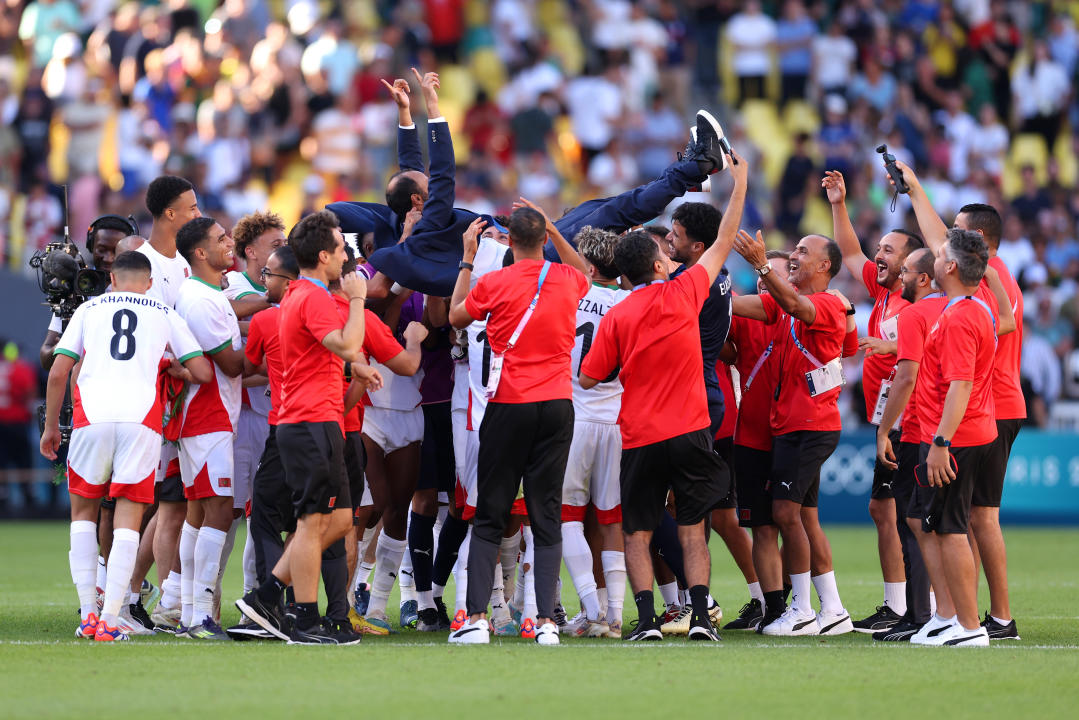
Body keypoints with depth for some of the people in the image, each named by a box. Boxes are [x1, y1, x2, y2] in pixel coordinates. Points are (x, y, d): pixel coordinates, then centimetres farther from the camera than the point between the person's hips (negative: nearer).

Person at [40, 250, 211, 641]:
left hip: (93, 416, 0)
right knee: (128, 519, 4)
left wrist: (51, 426, 21)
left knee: (83, 508, 17)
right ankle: (109, 621, -5)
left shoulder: (89, 309, 17)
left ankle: (88, 613, 9)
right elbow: (203, 373, 11)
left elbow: (58, 373, 10)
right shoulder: (164, 314, 16)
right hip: (142, 417, 0)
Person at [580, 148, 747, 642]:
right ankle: (700, 615, -5)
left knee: (637, 534, 6)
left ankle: (647, 619, -7)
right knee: (692, 531, 6)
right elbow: (724, 242, 10)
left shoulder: (616, 318, -3)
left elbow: (588, 379, 2)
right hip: (689, 431, 1)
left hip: (639, 438, -1)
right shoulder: (684, 293, -2)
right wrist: (739, 181, 19)